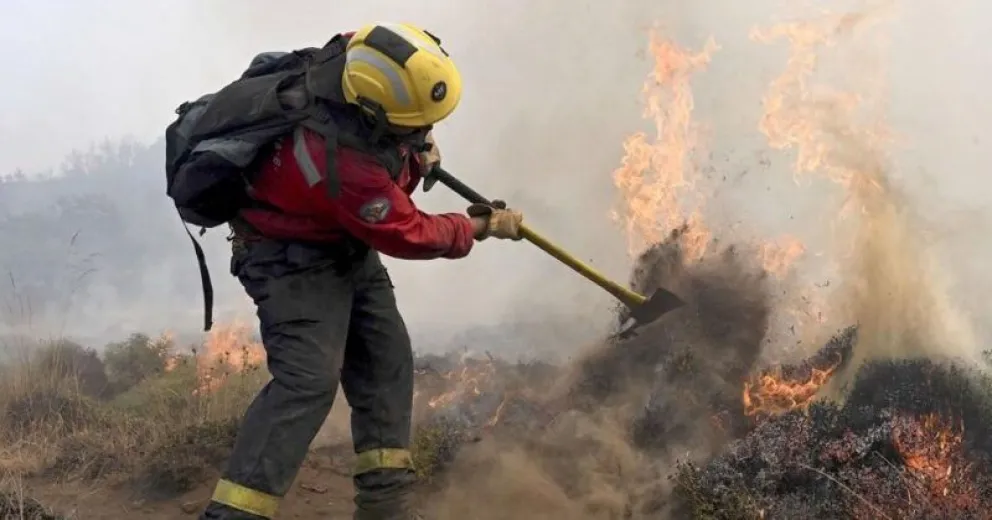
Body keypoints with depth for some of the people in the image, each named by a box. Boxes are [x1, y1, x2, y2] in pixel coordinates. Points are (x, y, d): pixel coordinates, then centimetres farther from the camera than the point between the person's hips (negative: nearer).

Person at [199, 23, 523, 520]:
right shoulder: (348, 166, -38)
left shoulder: (359, 58, -19)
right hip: (294, 258, -9)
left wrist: (418, 148, 1)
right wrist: (483, 227, -7)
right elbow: (408, 236, -20)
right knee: (307, 378, -23)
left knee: (386, 361, 8)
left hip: (346, 244, 9)